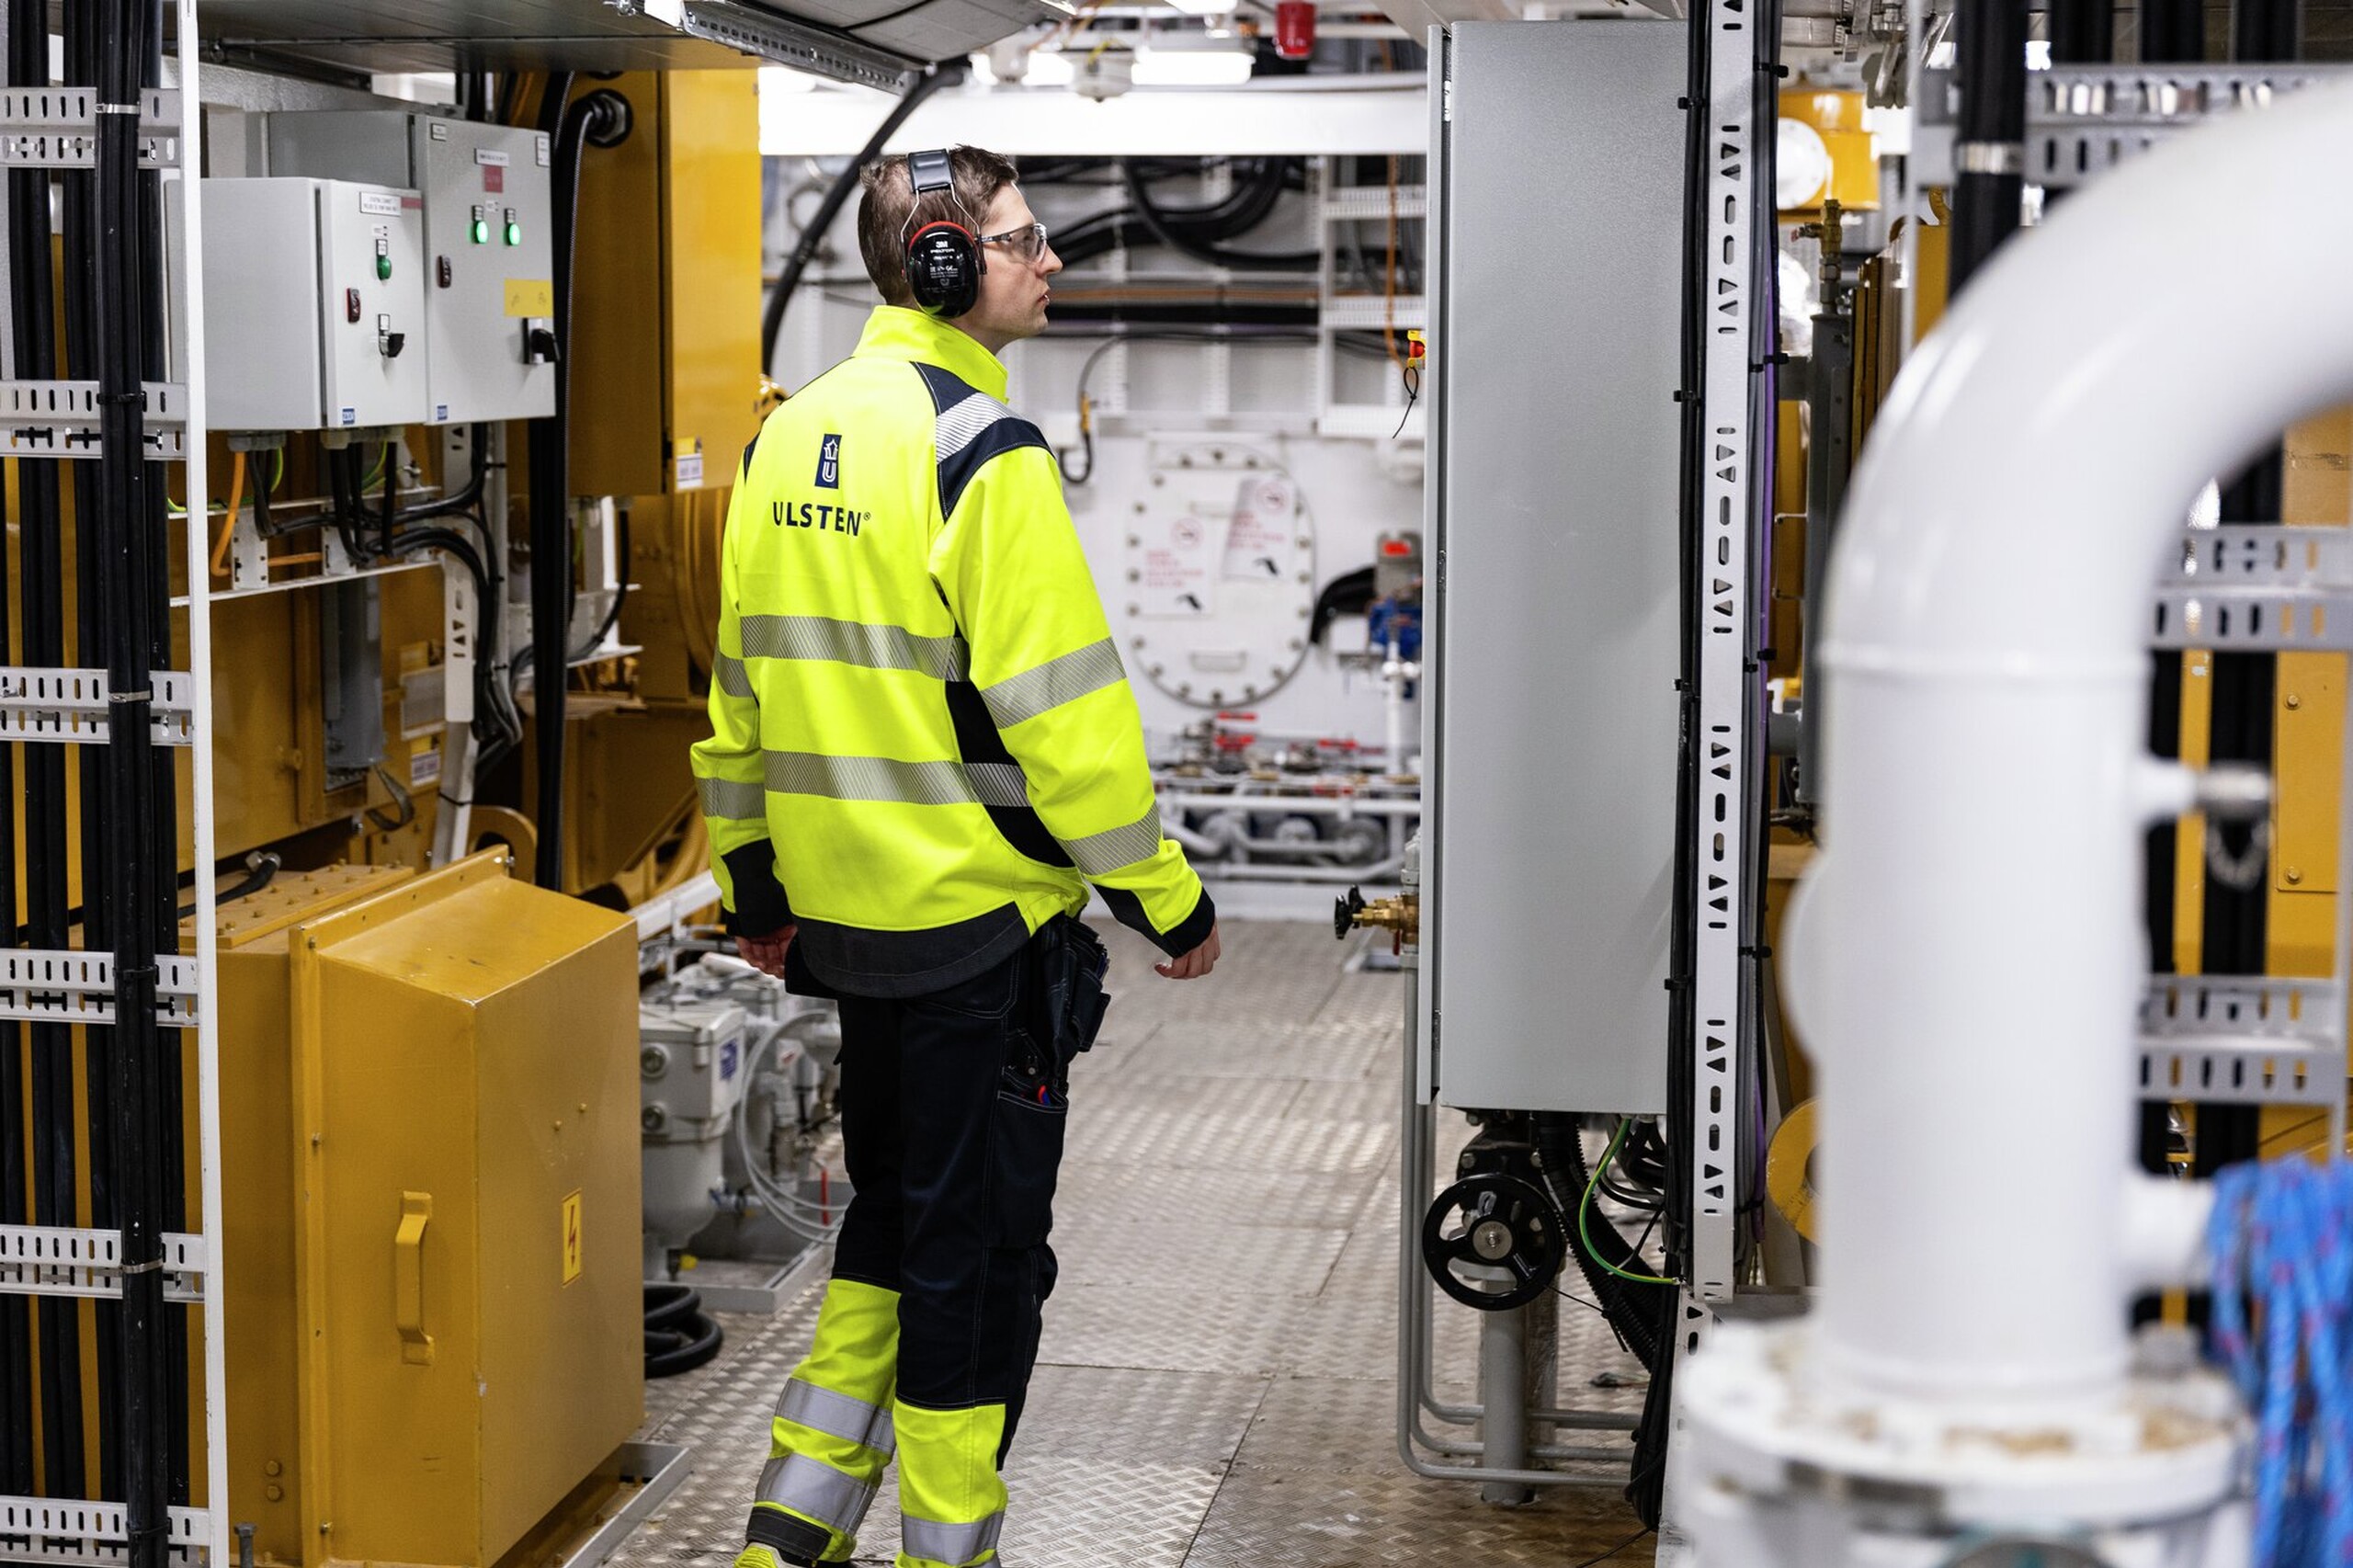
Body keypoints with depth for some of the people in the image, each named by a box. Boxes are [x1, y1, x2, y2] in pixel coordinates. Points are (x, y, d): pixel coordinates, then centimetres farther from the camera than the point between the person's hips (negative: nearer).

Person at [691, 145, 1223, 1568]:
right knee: (981, 1251, 4)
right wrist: (1169, 901, -9)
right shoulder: (983, 451, -16)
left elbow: (740, 686, 15)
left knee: (892, 1216, 21)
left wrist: (754, 886, 24)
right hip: (981, 918, -8)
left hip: (843, 906, 8)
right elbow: (1064, 715, -18)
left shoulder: (788, 437, 9)